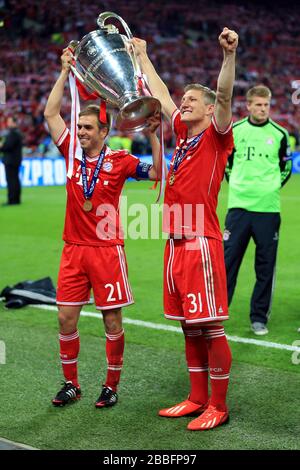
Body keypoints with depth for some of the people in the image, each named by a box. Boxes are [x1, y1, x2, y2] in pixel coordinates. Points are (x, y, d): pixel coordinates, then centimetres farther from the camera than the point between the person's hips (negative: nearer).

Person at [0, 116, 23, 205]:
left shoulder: (13, 133, -16)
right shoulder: (18, 132, 17)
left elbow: (8, 145, -21)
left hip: (10, 160, -10)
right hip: (16, 160, 10)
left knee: (11, 180, -9)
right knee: (15, 180, 12)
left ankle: (12, 200, -10)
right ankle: (16, 199, 15)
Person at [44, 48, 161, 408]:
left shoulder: (118, 160, -4)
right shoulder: (72, 154, 5)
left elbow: (157, 172, -11)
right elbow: (51, 113, 3)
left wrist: (152, 135, -19)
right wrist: (65, 71, 2)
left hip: (107, 250, -3)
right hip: (74, 249, 4)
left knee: (112, 321, 3)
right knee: (66, 317, 4)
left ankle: (111, 386, 16)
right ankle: (70, 383, 19)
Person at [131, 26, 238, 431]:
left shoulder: (216, 136, -3)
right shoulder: (183, 133, 16)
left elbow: (224, 96, -21)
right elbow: (160, 93, 27)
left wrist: (229, 54, -35)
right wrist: (142, 56, 35)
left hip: (202, 243, -8)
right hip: (176, 244, 8)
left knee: (210, 327, -4)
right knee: (189, 328, 13)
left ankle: (218, 407, 5)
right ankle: (197, 398, 23)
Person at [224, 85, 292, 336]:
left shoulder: (279, 134, 4)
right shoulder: (234, 131, 5)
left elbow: (286, 167, 16)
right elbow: (225, 160, 18)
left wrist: (273, 186, 7)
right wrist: (236, 182, 10)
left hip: (268, 209, 0)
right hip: (239, 206, 0)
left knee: (266, 265, 4)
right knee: (228, 259, -1)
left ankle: (259, 317, 15)